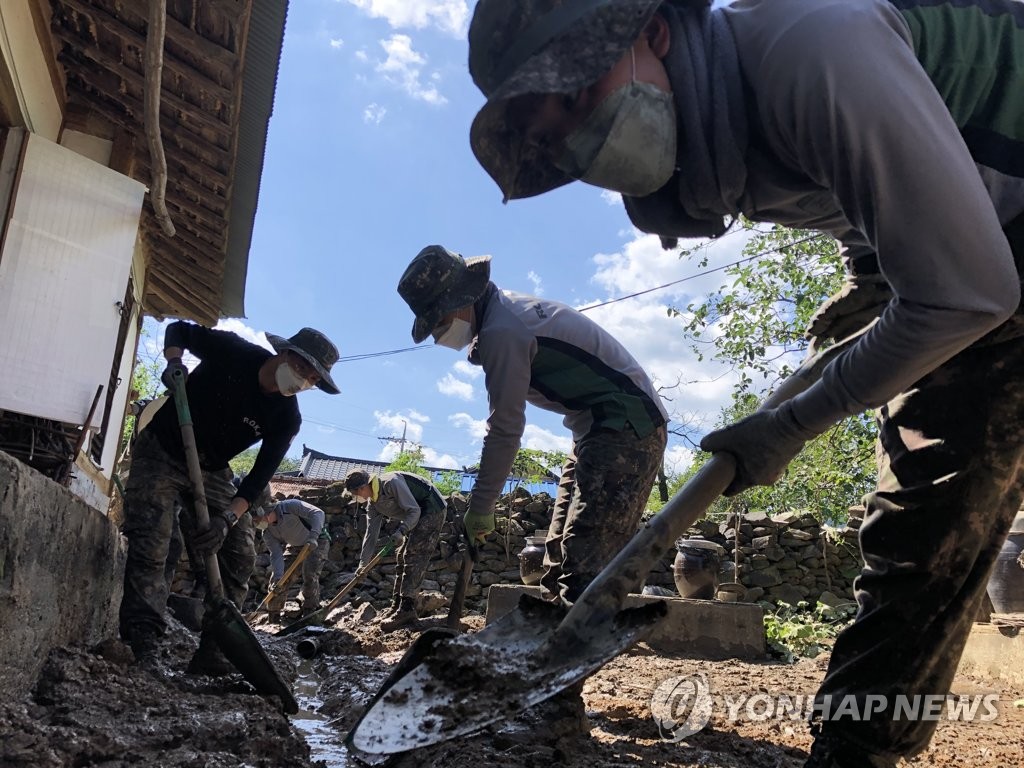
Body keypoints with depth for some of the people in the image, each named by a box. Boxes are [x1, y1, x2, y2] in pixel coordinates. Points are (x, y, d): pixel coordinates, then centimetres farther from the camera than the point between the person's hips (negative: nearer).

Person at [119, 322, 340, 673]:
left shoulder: (286, 418, -14)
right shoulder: (232, 351, -20)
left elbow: (260, 476, -18)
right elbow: (178, 330, -4)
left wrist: (228, 518, -33)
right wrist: (174, 361, -25)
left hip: (212, 473, 3)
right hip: (160, 451, -3)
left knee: (239, 557, -5)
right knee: (150, 547, -18)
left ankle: (212, 656, 1)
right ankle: (141, 642, -18)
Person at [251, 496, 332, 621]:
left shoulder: (289, 506, -30)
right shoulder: (267, 532, -12)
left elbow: (318, 513, -36)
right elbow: (276, 555, -18)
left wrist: (313, 536, -49)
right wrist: (278, 577, -33)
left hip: (318, 541, -6)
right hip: (295, 545, 6)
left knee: (310, 575, -22)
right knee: (277, 576, 0)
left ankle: (310, 613, -10)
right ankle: (273, 615, 12)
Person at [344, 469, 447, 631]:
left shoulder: (391, 482, -24)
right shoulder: (373, 505, 5)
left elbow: (414, 510, -25)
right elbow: (370, 534, 9)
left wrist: (401, 531, -35)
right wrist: (363, 565, 8)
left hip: (432, 510, -10)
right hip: (417, 516, 10)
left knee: (413, 557, -16)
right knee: (402, 556, 10)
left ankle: (407, 610, -19)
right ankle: (397, 604, 18)